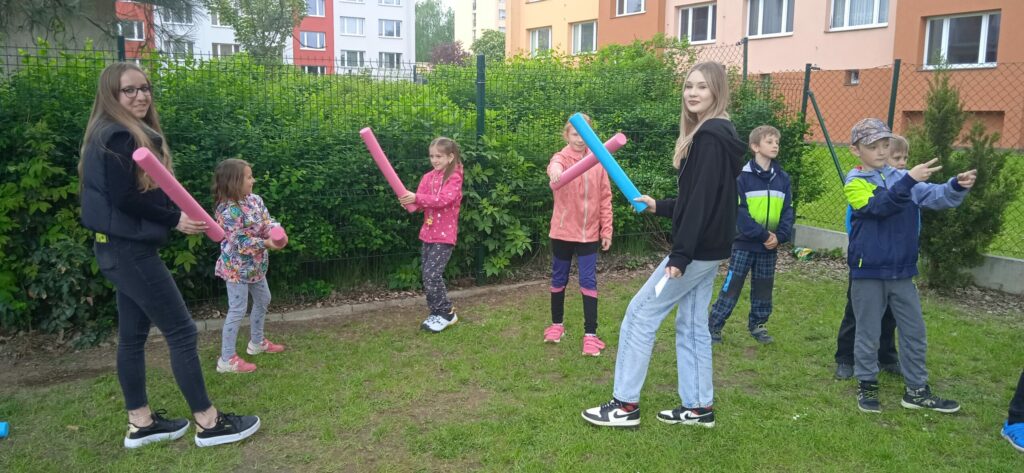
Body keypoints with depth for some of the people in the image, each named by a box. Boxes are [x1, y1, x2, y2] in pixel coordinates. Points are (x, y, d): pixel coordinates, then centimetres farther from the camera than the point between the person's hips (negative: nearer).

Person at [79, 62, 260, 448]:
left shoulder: (128, 135, 15)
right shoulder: (118, 136, -16)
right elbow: (123, 197, -22)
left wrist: (174, 215, 0)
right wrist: (175, 220, -15)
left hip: (123, 247, 10)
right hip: (130, 250, -10)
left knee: (133, 335, 14)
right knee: (181, 330, -5)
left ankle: (141, 423, 24)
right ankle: (208, 422, 3)